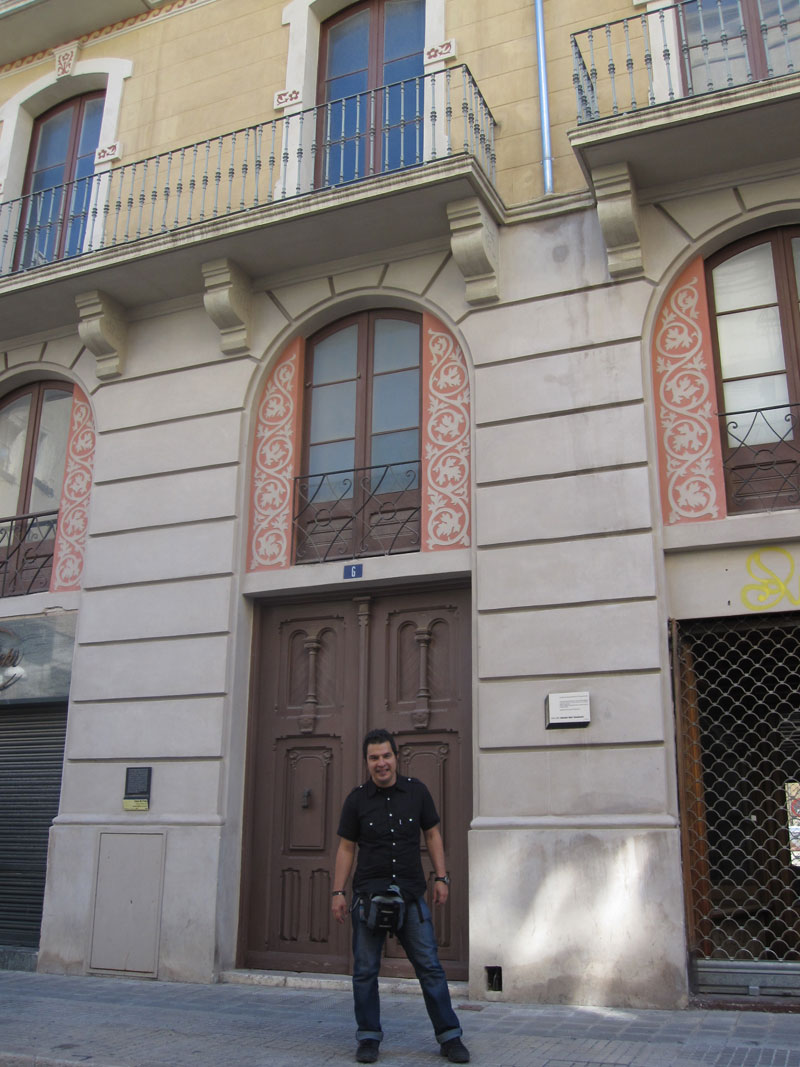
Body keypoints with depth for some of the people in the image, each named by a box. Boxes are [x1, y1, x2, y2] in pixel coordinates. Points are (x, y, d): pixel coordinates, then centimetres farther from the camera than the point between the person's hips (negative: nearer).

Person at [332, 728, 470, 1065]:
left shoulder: (416, 790, 4)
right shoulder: (357, 799, 1)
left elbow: (433, 835, 11)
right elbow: (346, 848, 5)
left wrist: (441, 877, 4)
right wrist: (338, 892, 0)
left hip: (412, 894, 0)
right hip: (368, 894, 0)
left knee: (430, 966, 1)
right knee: (365, 970, 4)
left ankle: (449, 1036, 12)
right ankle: (369, 1037, 19)